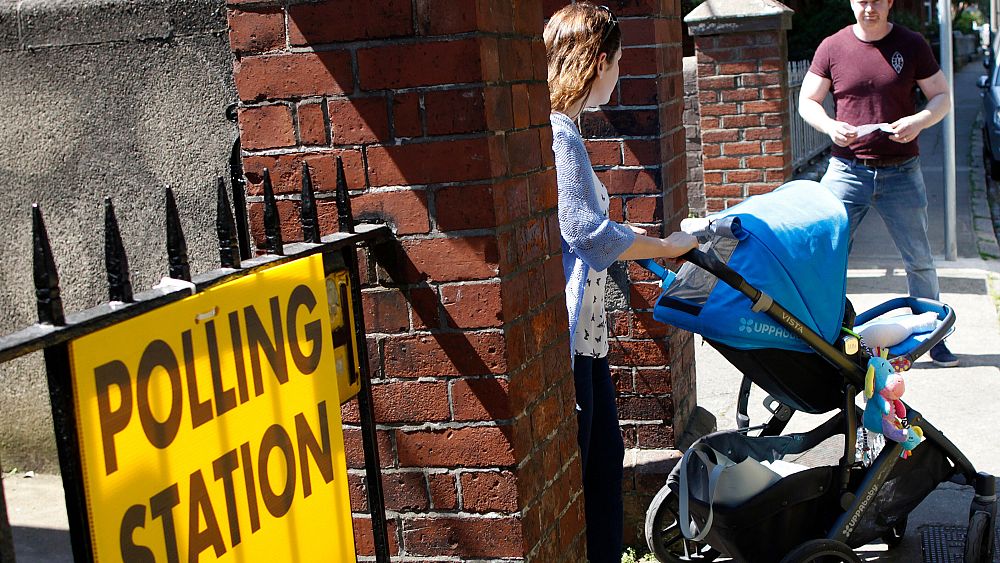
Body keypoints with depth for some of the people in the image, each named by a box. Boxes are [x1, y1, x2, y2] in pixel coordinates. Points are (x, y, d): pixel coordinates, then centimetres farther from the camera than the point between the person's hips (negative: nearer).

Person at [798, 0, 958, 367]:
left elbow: (942, 96, 6)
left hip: (901, 172, 1)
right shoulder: (832, 48, 1)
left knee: (920, 261, 8)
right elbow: (807, 101, 6)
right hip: (847, 169, 0)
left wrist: (918, 121, -15)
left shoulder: (911, 45, 2)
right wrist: (830, 126, -15)